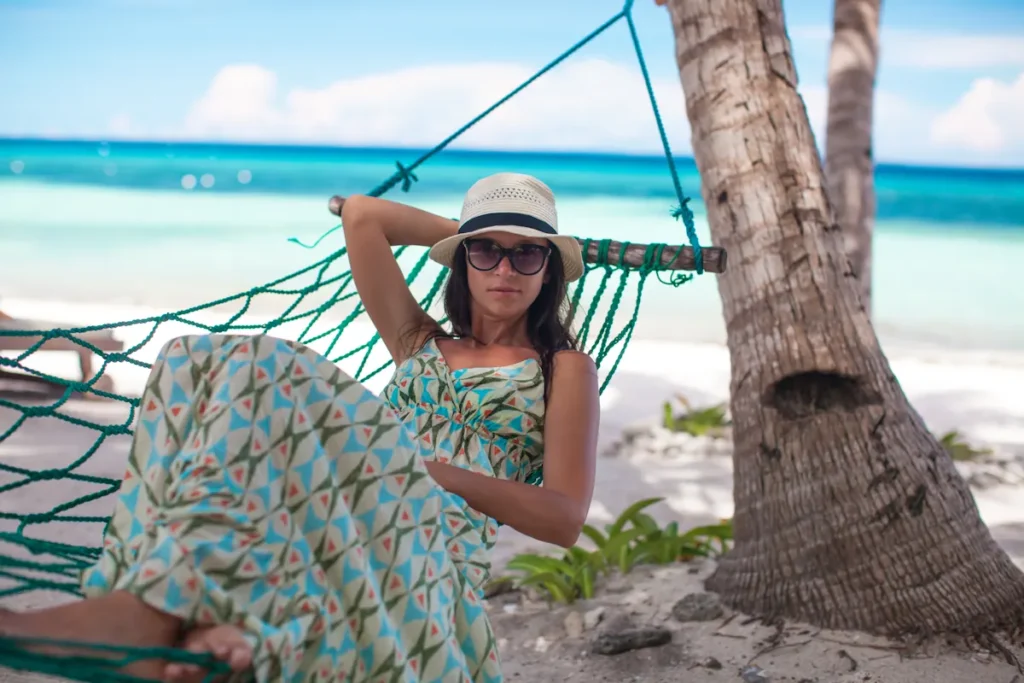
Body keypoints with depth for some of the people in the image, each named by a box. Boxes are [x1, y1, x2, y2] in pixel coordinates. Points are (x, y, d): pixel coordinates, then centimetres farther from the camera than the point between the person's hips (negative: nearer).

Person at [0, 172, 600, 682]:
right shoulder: (420, 343, 32)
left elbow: (566, 520, 3)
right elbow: (361, 214, 29)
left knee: (268, 374, -27)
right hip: (334, 527, 5)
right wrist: (467, 231, 34)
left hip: (434, 546, -4)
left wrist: (446, 473, -12)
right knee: (199, 361, -22)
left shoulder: (564, 369, 19)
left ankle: (151, 613, -43)